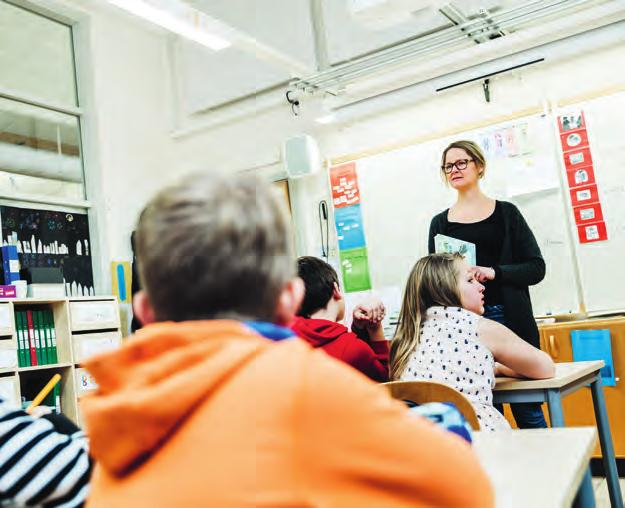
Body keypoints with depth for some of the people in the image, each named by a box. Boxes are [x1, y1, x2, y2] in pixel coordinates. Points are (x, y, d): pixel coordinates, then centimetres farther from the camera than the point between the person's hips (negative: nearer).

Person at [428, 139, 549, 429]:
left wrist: (495, 272, -15)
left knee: (527, 409, 4)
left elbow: (536, 267, 1)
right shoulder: (440, 223, 10)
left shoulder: (506, 213, 5)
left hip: (510, 317, -1)